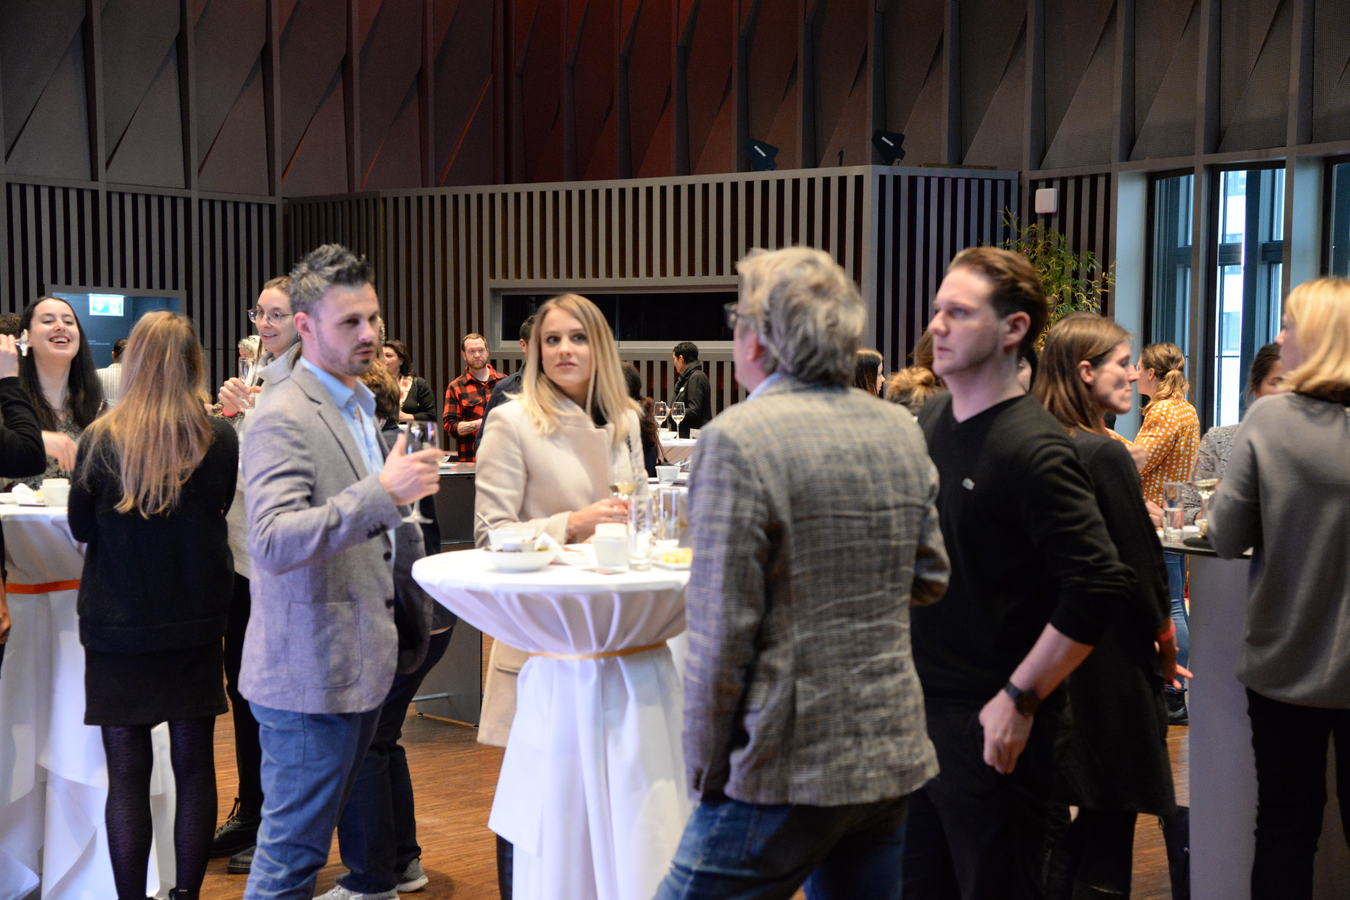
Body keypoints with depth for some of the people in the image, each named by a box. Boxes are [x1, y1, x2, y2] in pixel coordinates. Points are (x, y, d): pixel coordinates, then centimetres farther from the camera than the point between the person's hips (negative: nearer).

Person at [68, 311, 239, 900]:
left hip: (117, 629, -1)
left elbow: (81, 526, 3)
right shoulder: (219, 440, -7)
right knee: (194, 764, 10)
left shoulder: (102, 439, -10)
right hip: (196, 624, 2)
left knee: (127, 772, 4)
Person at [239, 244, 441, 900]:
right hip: (310, 673, -9)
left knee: (305, 840, 18)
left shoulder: (356, 405, 15)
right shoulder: (284, 420, -17)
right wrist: (381, 493, -34)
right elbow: (273, 544, -29)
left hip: (356, 663, 9)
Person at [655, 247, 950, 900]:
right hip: (893, 758, 7)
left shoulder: (738, 439, -16)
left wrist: (706, 766, -7)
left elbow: (721, 631, -16)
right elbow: (929, 579, 14)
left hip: (787, 771, -7)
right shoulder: (901, 431, 5)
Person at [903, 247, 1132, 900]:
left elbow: (1100, 587, -24)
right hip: (917, 703, 7)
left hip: (988, 727, -7)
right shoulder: (928, 420, 6)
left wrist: (1019, 699, -20)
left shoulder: (1032, 448, -18)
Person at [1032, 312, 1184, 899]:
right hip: (1110, 662, -8)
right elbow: (1141, 565, -13)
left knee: (1049, 816, 16)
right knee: (1108, 826, 3)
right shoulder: (1106, 456, -18)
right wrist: (1166, 642, 3)